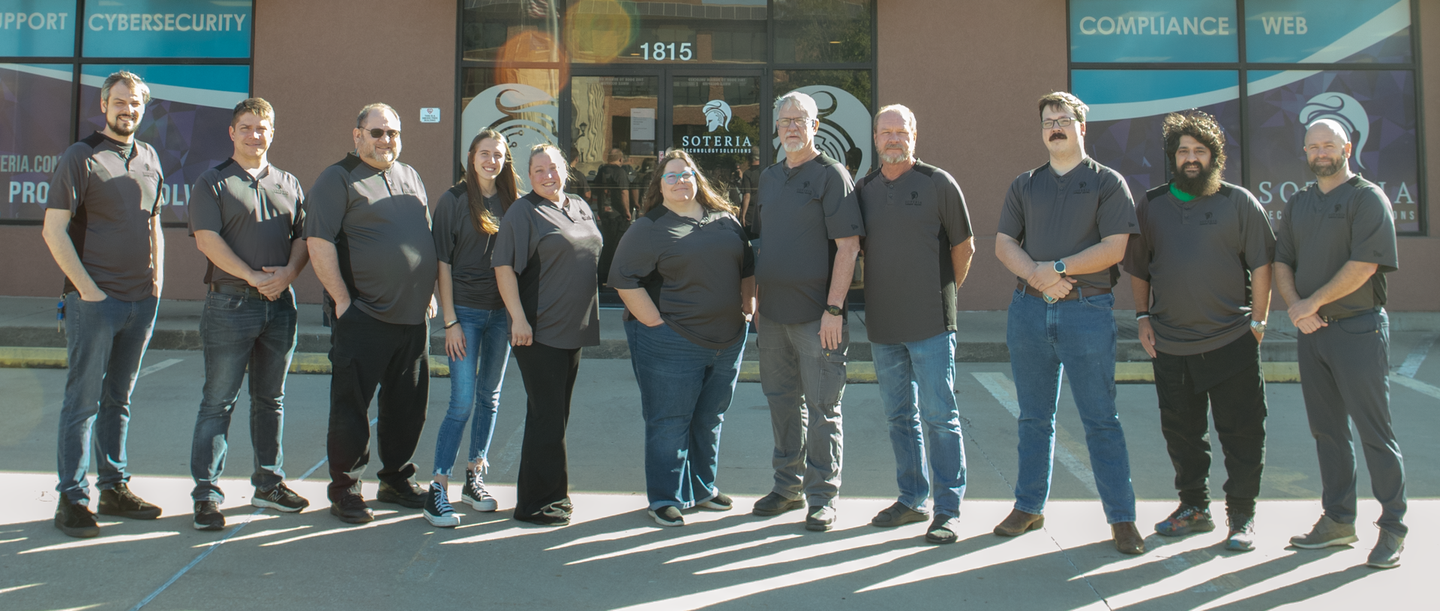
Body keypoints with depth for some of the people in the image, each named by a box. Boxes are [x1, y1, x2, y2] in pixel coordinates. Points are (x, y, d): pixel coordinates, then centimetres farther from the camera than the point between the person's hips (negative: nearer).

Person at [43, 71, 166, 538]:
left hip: (141, 301, 6)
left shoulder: (149, 158, 13)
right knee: (83, 400, -2)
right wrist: (87, 288, -13)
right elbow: (53, 230, -9)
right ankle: (71, 498, 5)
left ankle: (114, 487, 22)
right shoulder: (80, 157, -5)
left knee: (119, 399, 13)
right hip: (94, 301, -6)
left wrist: (157, 278, 11)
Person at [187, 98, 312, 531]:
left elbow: (303, 237, 9)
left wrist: (287, 273, -11)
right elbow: (206, 239, -9)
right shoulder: (212, 182, 2)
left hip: (280, 302, 4)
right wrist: (252, 276, -16)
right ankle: (206, 493, 2)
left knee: (271, 398, 12)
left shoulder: (288, 184, 15)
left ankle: (268, 483, 22)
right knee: (218, 401, -3)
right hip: (230, 302, -4)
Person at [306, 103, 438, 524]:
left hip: (413, 317, 6)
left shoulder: (411, 177, 18)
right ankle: (345, 490, 12)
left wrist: (429, 294, 16)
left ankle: (396, 481, 26)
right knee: (351, 406, 0)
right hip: (363, 318, -6)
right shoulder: (338, 179, -3)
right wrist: (342, 300, -14)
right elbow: (319, 242, -11)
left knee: (409, 406, 12)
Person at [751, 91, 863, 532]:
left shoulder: (831, 174, -7)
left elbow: (848, 246, -13)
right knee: (782, 401, 14)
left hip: (817, 315, -7)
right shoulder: (769, 178, 14)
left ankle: (822, 497, 11)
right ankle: (788, 486, 27)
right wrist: (756, 297, 15)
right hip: (773, 313, 7)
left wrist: (834, 309, -18)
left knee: (821, 407, 0)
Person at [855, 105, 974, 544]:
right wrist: (884, 294, 13)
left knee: (939, 416, -2)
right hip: (883, 325, 5)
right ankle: (911, 499, 24)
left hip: (930, 325, -5)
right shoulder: (864, 189, 10)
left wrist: (943, 294, 9)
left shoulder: (938, 183, -2)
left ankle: (947, 509, 5)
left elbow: (963, 247, 4)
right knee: (899, 416, 12)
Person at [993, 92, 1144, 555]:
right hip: (1028, 309, 4)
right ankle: (1029, 507, 21)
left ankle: (1122, 517, 6)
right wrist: (1036, 275, -11)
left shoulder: (1107, 183, 2)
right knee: (1034, 417, 11)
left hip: (1087, 311, -4)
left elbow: (1114, 248, -8)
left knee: (1100, 420, -1)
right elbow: (1003, 243, 7)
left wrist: (1059, 269, -14)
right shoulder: (1024, 185, 14)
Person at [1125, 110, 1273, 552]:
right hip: (1170, 343, 3)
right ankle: (1194, 507, 26)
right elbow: (1138, 269, 16)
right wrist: (1143, 317, 7)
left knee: (1241, 431, 1)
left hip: (1231, 340, -3)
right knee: (1180, 430, 11)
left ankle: (1242, 516, 13)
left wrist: (1257, 321, -4)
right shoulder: (1152, 206, 9)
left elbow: (1261, 265, 1)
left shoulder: (1238, 202, 2)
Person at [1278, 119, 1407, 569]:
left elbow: (1363, 266, -15)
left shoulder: (1368, 198, -5)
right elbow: (1281, 261, 11)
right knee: (1327, 430, 10)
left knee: (1374, 431, -3)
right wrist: (1294, 306, -6)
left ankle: (1393, 527, 5)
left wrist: (1312, 303, -12)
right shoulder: (1298, 204, 15)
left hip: (1358, 329, -6)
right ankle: (1338, 520, 19)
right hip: (1311, 330, 6)